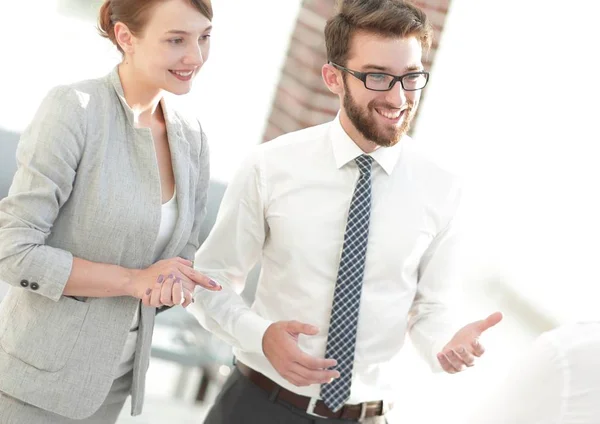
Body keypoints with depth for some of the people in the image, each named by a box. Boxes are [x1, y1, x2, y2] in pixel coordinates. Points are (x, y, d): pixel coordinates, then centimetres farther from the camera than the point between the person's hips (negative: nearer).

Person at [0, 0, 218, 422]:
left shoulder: (191, 138, 0)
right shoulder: (73, 109, -18)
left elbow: (183, 250, 9)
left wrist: (173, 283, -14)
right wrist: (134, 280, -21)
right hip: (39, 377, -6)